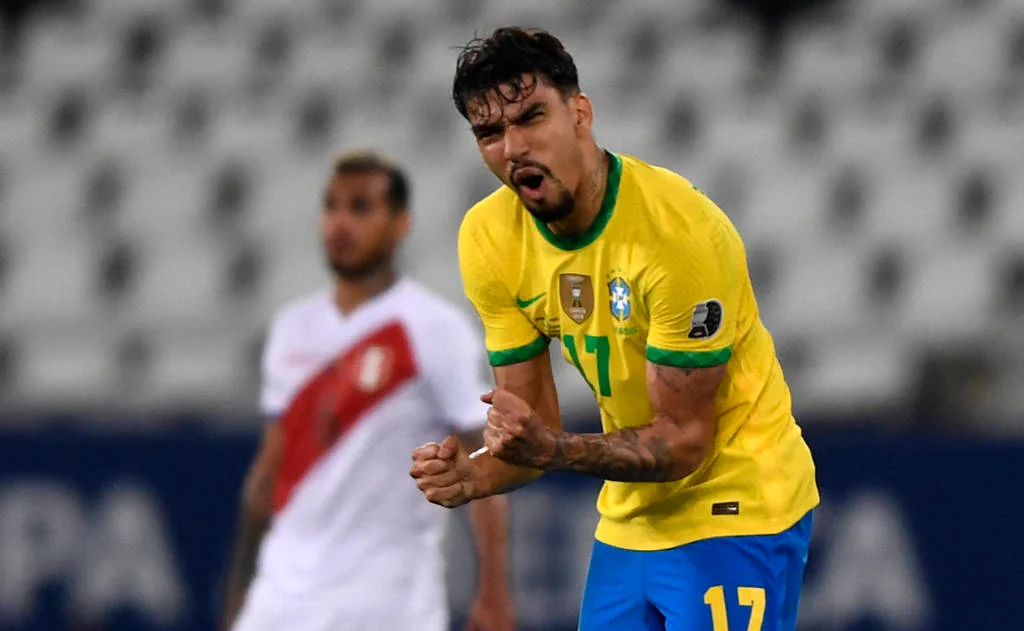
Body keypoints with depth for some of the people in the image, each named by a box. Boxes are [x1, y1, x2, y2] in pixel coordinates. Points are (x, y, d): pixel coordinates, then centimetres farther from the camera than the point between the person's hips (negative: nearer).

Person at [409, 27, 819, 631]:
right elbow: (532, 420, -1)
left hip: (737, 509, -6)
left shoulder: (678, 229, -24)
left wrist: (553, 450, -35)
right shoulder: (488, 239, -5)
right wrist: (473, 476, -23)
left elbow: (685, 439, -21)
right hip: (629, 517, 6)